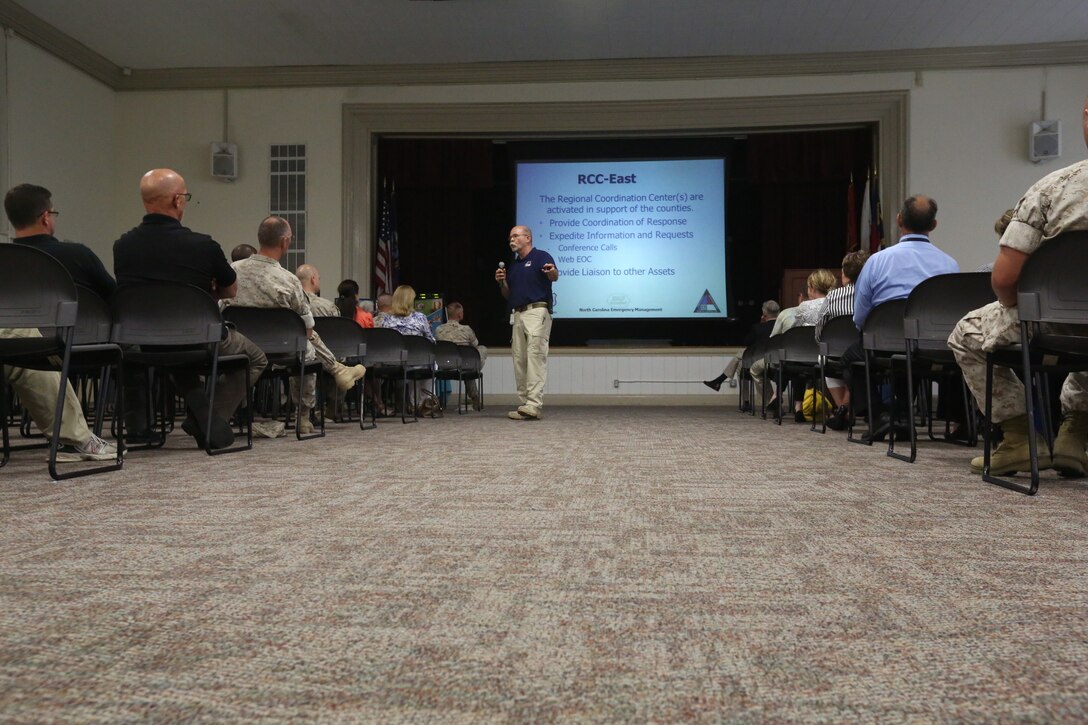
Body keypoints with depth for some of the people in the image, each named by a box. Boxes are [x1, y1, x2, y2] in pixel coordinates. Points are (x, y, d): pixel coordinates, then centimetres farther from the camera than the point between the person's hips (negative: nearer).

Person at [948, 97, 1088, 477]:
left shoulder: (1051, 188, -15)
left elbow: (1003, 278, -17)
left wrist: (1018, 309, 6)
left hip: (1053, 329, -4)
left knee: (966, 335, 21)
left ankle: (1020, 436, 14)